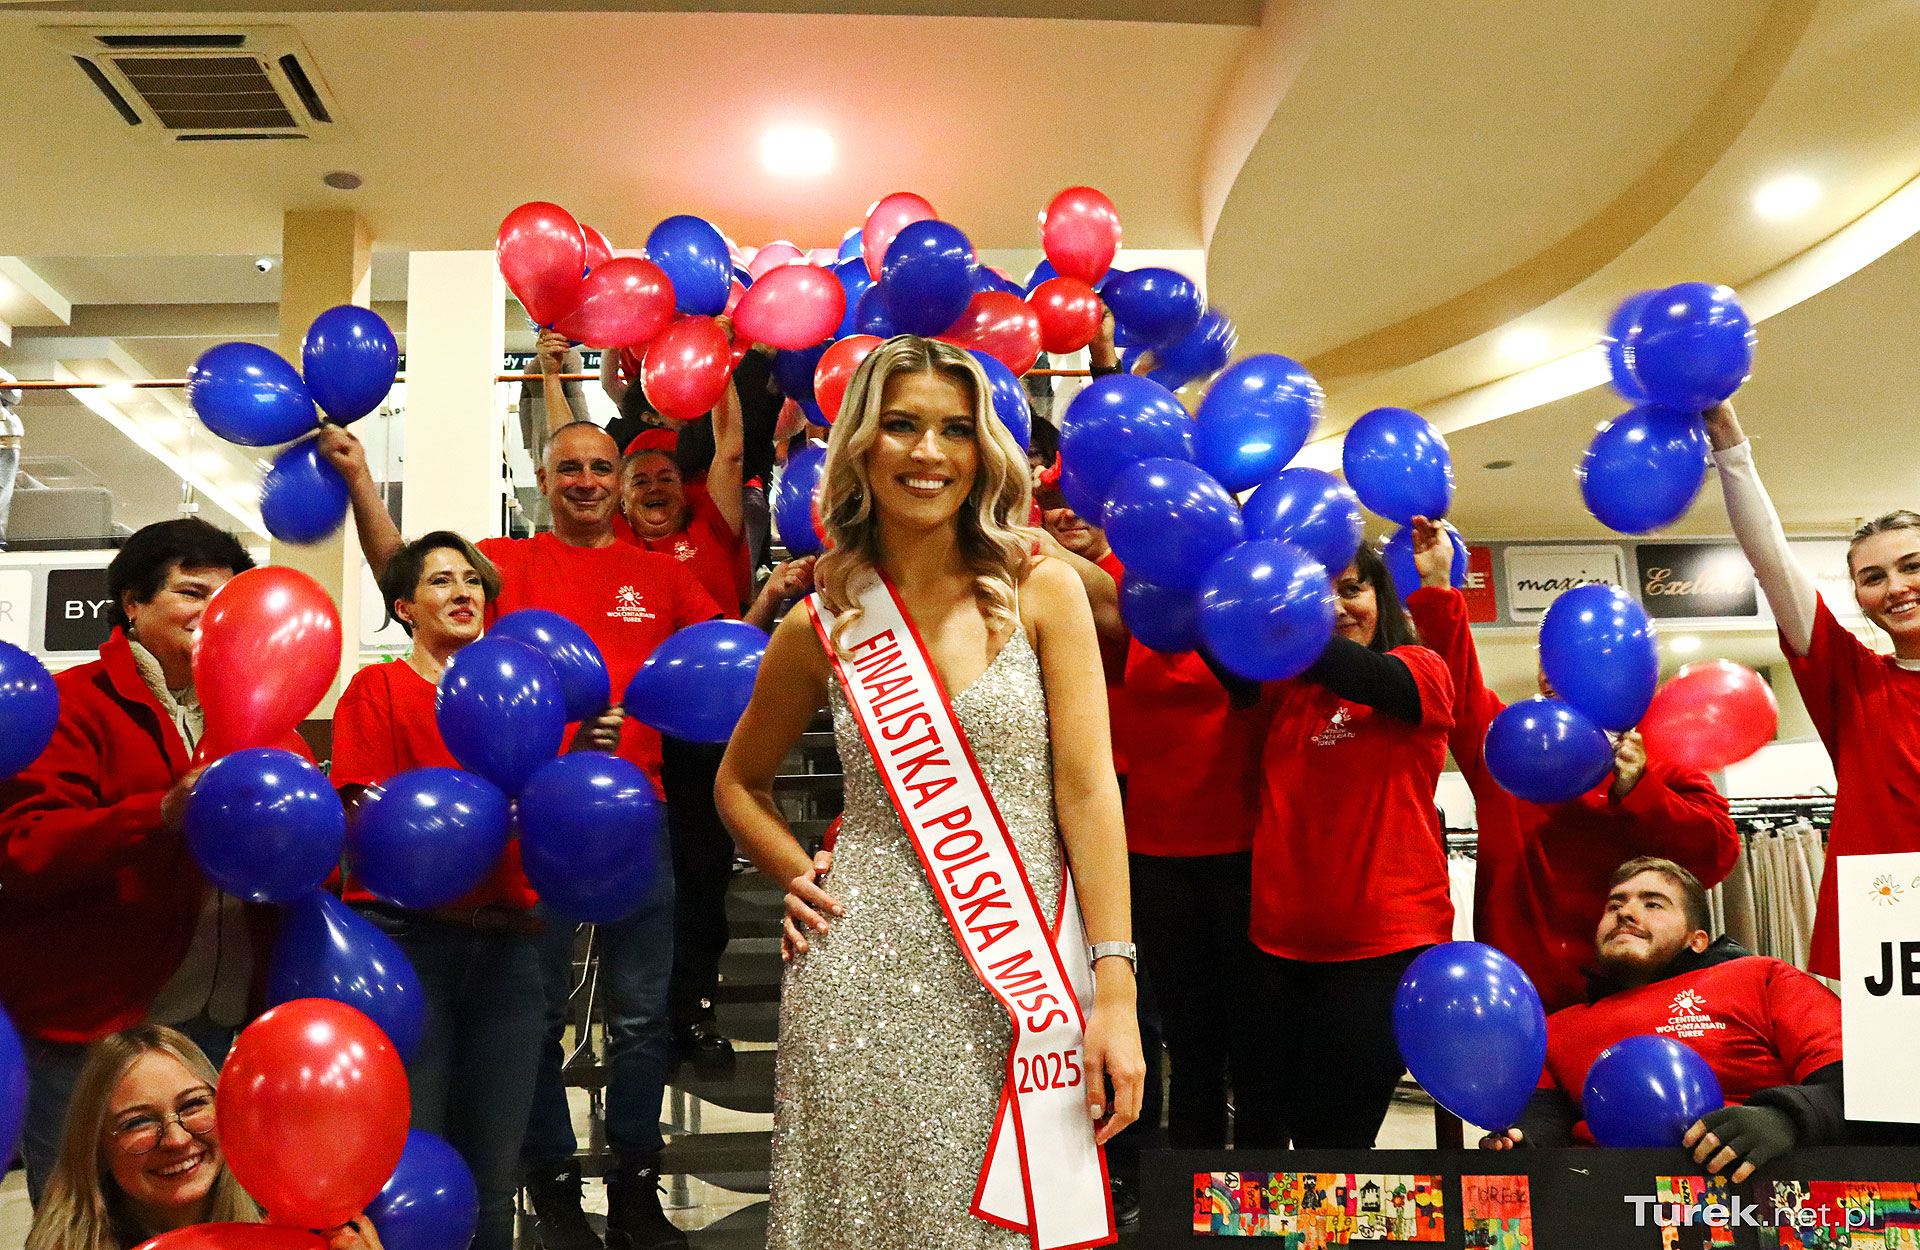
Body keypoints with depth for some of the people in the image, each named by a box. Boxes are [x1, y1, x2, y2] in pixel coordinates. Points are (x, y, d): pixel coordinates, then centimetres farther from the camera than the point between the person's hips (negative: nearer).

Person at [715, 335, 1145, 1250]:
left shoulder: (1041, 590, 1)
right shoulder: (821, 627, 5)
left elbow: (1087, 788, -5)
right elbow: (740, 781, 21)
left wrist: (1114, 988, -11)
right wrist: (799, 877, 4)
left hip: (1024, 977, 0)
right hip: (866, 979, 1)